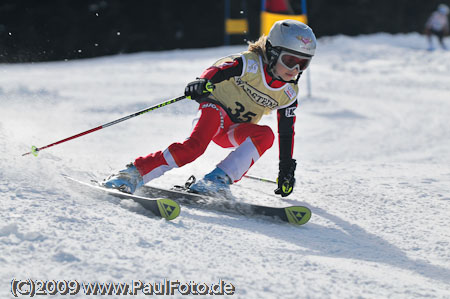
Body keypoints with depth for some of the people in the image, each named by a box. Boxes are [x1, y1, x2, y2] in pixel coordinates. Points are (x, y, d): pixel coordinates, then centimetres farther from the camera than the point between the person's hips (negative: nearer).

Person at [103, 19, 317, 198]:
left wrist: (286, 171, 8)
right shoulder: (250, 63, -14)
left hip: (235, 133, 5)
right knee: (196, 144, -35)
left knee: (265, 135, -28)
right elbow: (219, 70, -30)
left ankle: (217, 181, -34)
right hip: (215, 109, -5)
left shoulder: (288, 94, 1)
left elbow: (287, 133, 9)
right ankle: (135, 173, -31)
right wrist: (204, 82, -53)